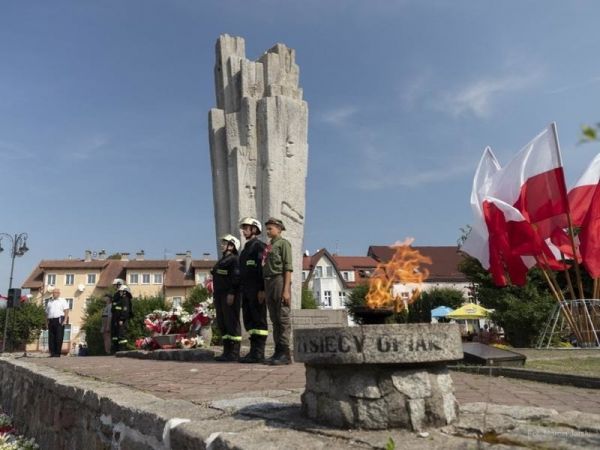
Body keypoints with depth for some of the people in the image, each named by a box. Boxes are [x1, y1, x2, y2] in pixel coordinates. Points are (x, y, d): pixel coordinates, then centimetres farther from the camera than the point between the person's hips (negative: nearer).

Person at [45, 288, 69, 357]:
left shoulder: (62, 301, 9)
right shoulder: (49, 301, 22)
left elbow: (66, 311, -1)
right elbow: (47, 312, 21)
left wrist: (65, 320, -12)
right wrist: (47, 321, 11)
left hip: (59, 320, -5)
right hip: (51, 320, 5)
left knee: (59, 337, -7)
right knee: (51, 338, 2)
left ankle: (58, 353, -5)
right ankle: (52, 353, 6)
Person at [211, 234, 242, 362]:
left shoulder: (234, 260, -6)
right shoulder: (221, 261, 22)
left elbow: (236, 277, -16)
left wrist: (231, 293, -23)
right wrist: (215, 295, 18)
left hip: (229, 296, -9)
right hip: (219, 295, 9)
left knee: (232, 323, -7)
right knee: (222, 323, 9)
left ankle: (234, 353, -4)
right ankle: (227, 351, 14)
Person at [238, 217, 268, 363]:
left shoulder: (259, 246, -5)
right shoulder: (245, 249, 22)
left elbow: (263, 268, -15)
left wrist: (262, 290, -21)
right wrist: (241, 291, 18)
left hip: (257, 291, -9)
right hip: (246, 291, 9)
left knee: (259, 320, -6)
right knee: (249, 321, 8)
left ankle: (259, 353, -4)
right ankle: (254, 351, 13)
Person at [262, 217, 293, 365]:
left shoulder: (283, 243, -1)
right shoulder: (269, 246, 21)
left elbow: (288, 267, -10)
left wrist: (286, 290, -17)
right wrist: (264, 289, 14)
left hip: (280, 281, -8)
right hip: (268, 283, 8)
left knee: (283, 318, -7)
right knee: (274, 319, 8)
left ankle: (285, 354, -4)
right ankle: (278, 352, 13)